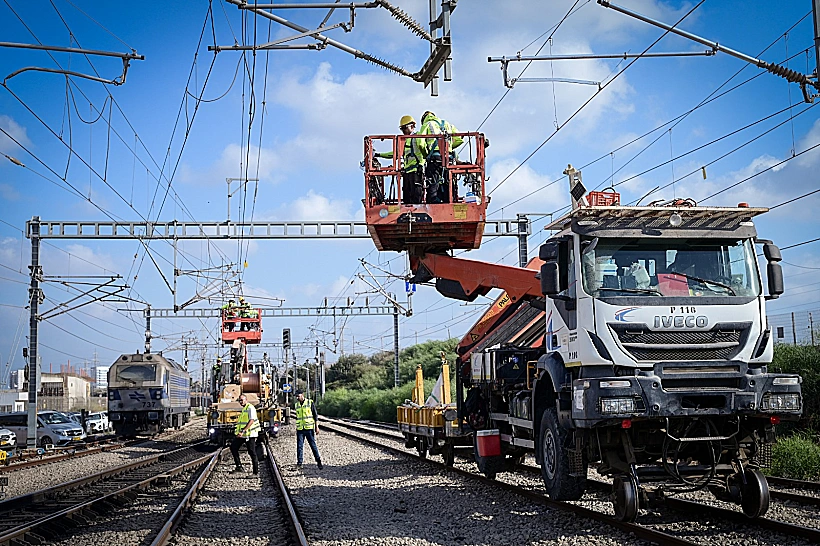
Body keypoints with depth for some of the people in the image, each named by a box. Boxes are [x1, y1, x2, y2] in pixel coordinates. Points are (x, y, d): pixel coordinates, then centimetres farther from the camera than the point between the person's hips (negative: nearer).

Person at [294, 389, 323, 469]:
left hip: (309, 428, -4)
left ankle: (318, 461, 10)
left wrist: (316, 427, -6)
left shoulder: (310, 403, -4)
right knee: (299, 446, 1)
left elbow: (315, 415, -2)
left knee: (313, 445, 0)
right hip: (300, 429, 4)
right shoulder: (297, 405, 10)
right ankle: (299, 463, 6)